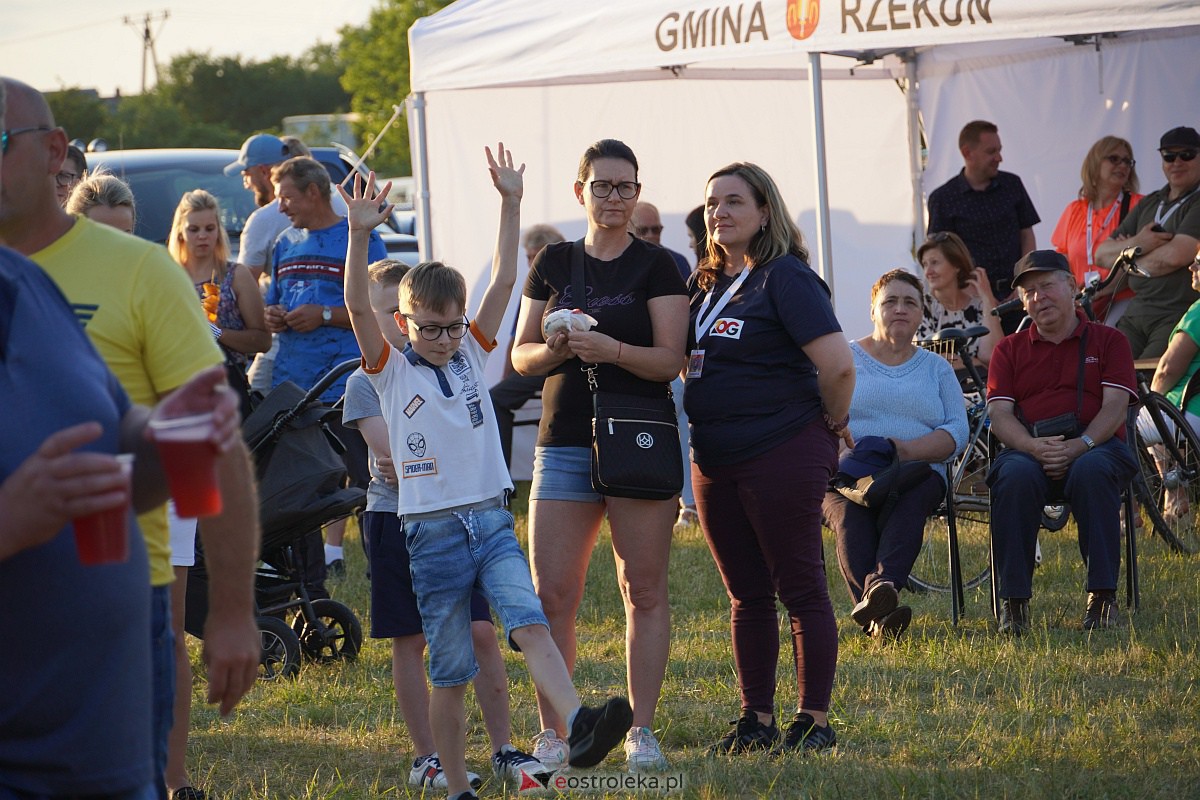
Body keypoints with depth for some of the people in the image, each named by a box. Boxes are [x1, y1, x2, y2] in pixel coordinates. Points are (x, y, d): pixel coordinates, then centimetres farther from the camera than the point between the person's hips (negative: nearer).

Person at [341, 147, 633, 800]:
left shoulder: (471, 355, 12)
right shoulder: (391, 372, 2)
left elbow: (503, 280, 6)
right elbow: (358, 305, -13)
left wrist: (510, 205, -3)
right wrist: (360, 235, -26)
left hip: (491, 522, 2)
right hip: (433, 531, -2)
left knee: (530, 625, -20)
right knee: (449, 673, 2)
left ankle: (580, 728, -39)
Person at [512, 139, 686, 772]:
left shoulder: (656, 267, 2)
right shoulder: (554, 264, 12)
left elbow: (668, 359, -6)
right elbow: (521, 354, 12)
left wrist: (610, 349, -23)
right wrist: (554, 350, -10)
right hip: (564, 442, 3)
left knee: (644, 591, 0)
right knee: (552, 595, -3)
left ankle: (642, 731, 5)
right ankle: (552, 734, 4)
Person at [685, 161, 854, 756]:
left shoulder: (785, 278, -12)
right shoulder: (706, 283, 13)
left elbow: (837, 365, -18)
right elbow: (692, 361, 27)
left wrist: (832, 425, -7)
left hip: (782, 456, -8)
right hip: (716, 462, 8)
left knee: (800, 590, -1)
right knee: (746, 595, 12)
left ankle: (815, 721, 4)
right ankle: (756, 722, 18)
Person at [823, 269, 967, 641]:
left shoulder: (936, 368, 20)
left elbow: (957, 431, 5)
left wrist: (908, 450, -14)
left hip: (917, 473, 1)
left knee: (906, 506, -37)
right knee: (850, 515, -36)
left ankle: (880, 587, -62)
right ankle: (879, 616, -57)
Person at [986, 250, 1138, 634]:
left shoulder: (1108, 341, 15)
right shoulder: (1010, 350, 20)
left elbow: (1114, 407, 1)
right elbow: (999, 414, 6)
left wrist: (1080, 446, -18)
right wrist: (1035, 447, -16)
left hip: (1094, 446, -1)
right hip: (1029, 448, 1)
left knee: (1091, 471, -39)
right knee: (1015, 476, -36)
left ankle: (1102, 595, -35)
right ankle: (1013, 601, -33)